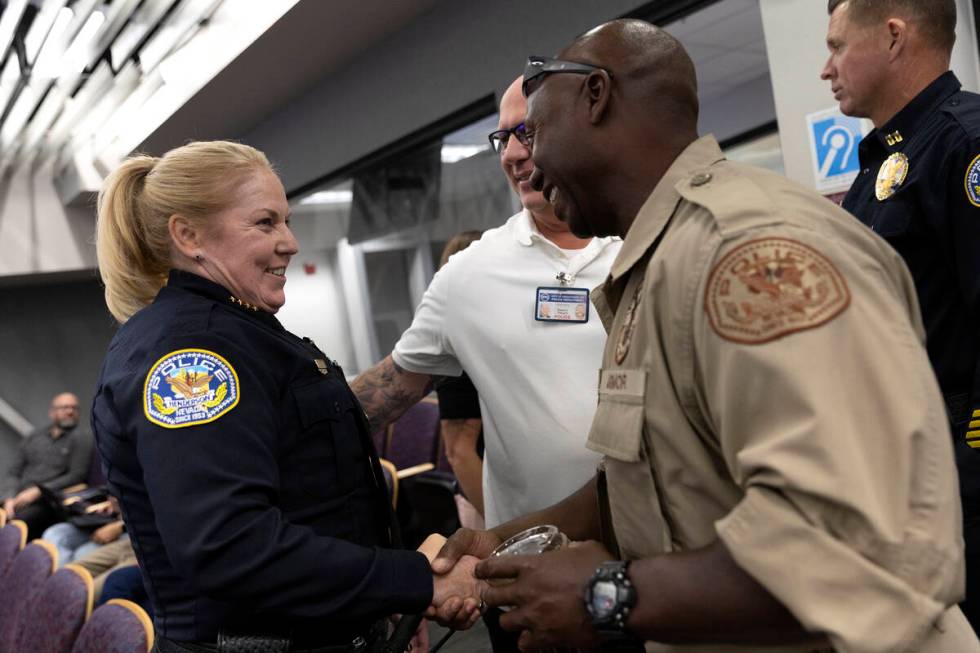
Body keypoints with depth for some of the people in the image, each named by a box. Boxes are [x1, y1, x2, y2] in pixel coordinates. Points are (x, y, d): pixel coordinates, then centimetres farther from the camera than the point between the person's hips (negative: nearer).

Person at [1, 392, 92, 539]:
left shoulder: (80, 438, 6)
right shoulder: (33, 438, 20)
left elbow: (77, 475, -3)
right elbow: (13, 473, 15)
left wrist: (38, 491, -9)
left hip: (46, 503, -4)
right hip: (17, 500, 4)